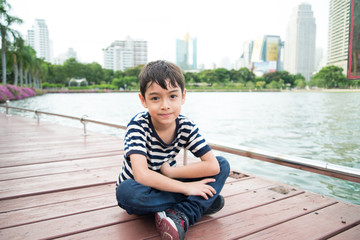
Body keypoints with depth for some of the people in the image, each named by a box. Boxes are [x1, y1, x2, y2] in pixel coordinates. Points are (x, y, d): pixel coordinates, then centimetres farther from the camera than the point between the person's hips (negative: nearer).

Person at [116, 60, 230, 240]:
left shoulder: (186, 127, -11)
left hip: (165, 186, 4)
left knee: (223, 165, -10)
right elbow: (141, 175, -34)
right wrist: (186, 188, -28)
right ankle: (200, 204, -23)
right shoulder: (138, 125, -22)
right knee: (126, 191, -40)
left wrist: (170, 172, -20)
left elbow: (213, 166, -17)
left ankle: (182, 214, -28)